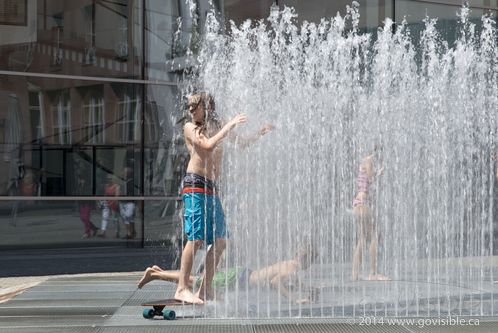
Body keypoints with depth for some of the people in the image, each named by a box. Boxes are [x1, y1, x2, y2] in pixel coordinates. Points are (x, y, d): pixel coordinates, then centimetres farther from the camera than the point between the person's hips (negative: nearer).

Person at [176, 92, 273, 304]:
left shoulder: (215, 127, 20)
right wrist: (229, 125, -12)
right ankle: (182, 289, -12)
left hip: (211, 188, 7)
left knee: (219, 242, 5)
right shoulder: (190, 127, 1)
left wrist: (260, 133, 16)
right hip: (195, 185, -7)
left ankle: (205, 290, 10)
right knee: (196, 239, -14)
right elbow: (208, 145, -15)